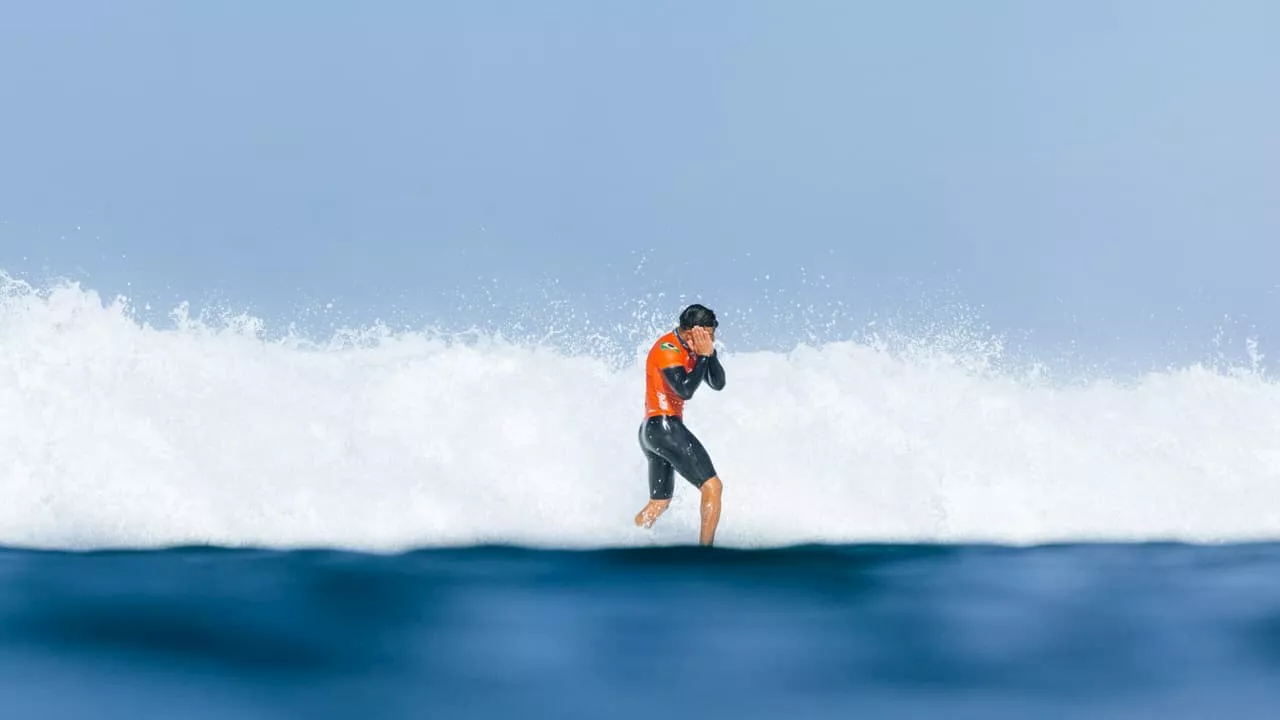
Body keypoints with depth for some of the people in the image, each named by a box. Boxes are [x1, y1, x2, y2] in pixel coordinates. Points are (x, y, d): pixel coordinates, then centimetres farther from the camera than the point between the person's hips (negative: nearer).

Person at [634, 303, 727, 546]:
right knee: (712, 487, -13)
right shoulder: (667, 349, -14)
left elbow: (718, 384, 8)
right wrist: (703, 357, -19)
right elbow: (685, 390, -26)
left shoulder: (690, 349, 13)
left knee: (659, 503, 21)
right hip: (665, 426, -10)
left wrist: (710, 353, -6)